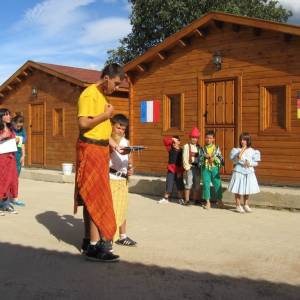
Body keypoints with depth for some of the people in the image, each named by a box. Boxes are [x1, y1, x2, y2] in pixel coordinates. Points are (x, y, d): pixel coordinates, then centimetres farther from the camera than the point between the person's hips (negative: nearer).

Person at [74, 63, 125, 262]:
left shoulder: (103, 96, 17)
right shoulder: (90, 94, -13)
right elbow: (83, 123, -24)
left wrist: (111, 143, 12)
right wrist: (106, 115, -15)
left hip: (101, 150, 10)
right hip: (90, 149, -10)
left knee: (92, 197, 13)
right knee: (97, 198, -10)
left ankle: (89, 240, 22)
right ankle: (94, 247, -6)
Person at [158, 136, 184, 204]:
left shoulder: (182, 151, -5)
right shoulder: (170, 149, 1)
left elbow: (183, 162, -8)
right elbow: (165, 140, -7)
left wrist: (180, 171, -13)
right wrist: (172, 139, -18)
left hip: (178, 171, -1)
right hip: (171, 170, 1)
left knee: (180, 185, 8)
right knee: (169, 184, 5)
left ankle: (181, 199, 20)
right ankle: (166, 198, 17)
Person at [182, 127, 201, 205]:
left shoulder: (199, 147, 12)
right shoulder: (186, 146, -2)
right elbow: (185, 158, -7)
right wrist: (187, 167, -12)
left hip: (197, 167, 5)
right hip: (190, 167, -5)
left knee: (197, 184, 8)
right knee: (188, 184, -3)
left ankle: (195, 200, 17)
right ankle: (187, 200, 4)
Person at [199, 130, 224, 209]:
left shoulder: (216, 148, 6)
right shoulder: (202, 148, 7)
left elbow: (220, 158, 1)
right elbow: (199, 158, 2)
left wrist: (214, 158, -16)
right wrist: (205, 156, -15)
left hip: (214, 168, 0)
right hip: (205, 168, 1)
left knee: (217, 184, 1)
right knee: (206, 184, 1)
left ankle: (219, 200, 17)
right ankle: (207, 201, 12)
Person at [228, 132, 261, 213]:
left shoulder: (252, 151, 3)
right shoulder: (237, 150, -1)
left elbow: (256, 163, 4)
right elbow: (234, 161, -4)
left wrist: (250, 163, -14)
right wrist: (238, 157, -21)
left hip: (249, 172, 2)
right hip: (238, 172, -2)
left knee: (247, 190, 10)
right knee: (238, 190, 0)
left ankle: (246, 205, 26)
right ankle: (238, 206, 12)